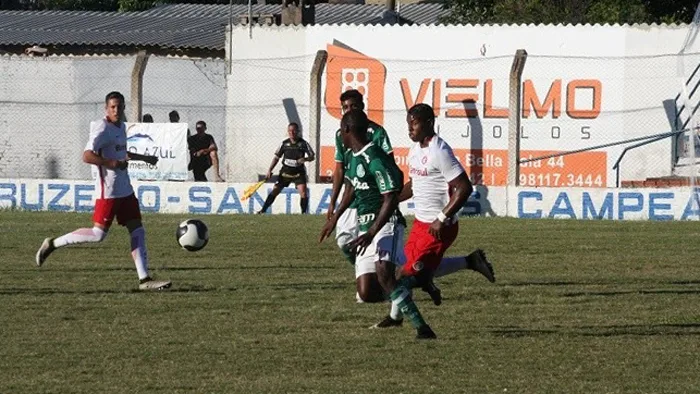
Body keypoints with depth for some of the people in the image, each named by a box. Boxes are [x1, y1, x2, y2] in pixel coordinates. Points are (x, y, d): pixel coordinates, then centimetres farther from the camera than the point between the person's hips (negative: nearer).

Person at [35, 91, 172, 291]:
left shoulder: (121, 126, 14)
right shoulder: (103, 129, -14)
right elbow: (87, 156, -24)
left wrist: (144, 158, 37)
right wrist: (113, 164, -27)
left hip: (125, 189, 9)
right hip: (108, 190, -9)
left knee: (138, 231, 3)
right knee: (99, 234, -10)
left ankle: (144, 279, 4)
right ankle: (53, 244, 4)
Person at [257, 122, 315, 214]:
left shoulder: (303, 143, -4)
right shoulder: (285, 143, 1)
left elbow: (312, 157, 1)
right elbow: (276, 157, 7)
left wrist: (305, 159, -22)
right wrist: (269, 171, -1)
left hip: (298, 172, -2)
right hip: (285, 171, 2)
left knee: (303, 191, -17)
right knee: (275, 191, 1)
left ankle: (304, 212, -7)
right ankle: (263, 210, 8)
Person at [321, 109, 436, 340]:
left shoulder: (375, 160, -19)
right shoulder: (355, 158, 10)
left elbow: (391, 200, -23)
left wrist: (371, 234, -29)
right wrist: (334, 219, 38)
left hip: (385, 225, -9)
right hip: (365, 227, 9)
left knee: (384, 274, -31)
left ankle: (421, 327, -31)